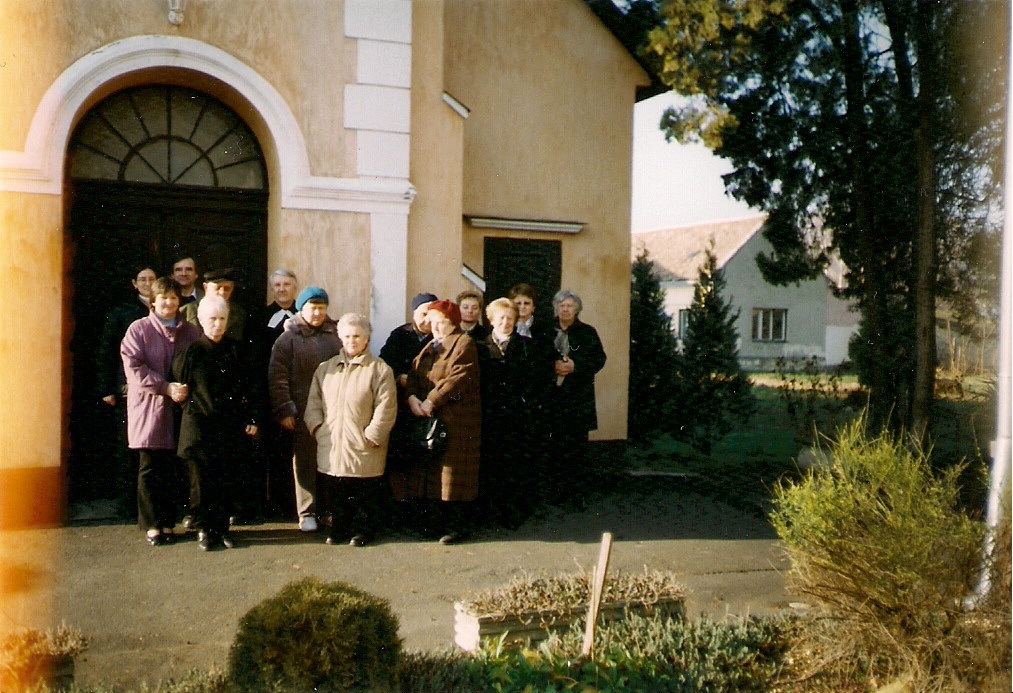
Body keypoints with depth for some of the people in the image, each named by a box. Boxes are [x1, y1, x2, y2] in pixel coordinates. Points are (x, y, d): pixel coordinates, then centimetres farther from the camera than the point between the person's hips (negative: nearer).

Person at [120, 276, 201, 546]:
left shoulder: (190, 332, 11)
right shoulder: (139, 329, 2)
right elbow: (134, 368, -7)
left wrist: (187, 388, -9)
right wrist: (166, 387, -16)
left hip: (180, 409, 2)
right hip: (149, 406, -2)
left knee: (172, 468, 4)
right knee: (149, 468, 1)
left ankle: (168, 523, 14)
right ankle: (152, 525, 10)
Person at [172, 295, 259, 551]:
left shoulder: (235, 350, 6)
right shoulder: (191, 352, -1)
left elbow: (248, 387, 8)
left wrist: (251, 419, 4)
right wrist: (193, 410, 2)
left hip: (231, 427, 2)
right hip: (200, 426, -2)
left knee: (227, 481, 6)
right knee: (203, 481, 3)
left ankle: (222, 528, 17)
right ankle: (204, 529, 15)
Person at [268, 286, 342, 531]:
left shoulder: (336, 335, 9)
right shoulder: (288, 338, 1)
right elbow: (277, 377, -3)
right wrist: (283, 410, -9)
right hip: (302, 412, -2)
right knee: (305, 461, 4)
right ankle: (307, 513, 13)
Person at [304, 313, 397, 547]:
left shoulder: (379, 369, -3)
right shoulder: (325, 368, 14)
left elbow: (386, 407, -8)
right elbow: (314, 402, 14)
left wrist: (372, 435, -12)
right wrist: (317, 428, 1)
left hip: (363, 449, -4)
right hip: (332, 447, 4)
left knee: (365, 496, 4)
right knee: (336, 495, 13)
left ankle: (362, 530, 19)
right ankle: (338, 528, 27)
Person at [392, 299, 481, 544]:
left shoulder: (463, 343, -4)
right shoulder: (429, 347, 20)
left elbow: (457, 378, -16)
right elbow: (413, 374, 11)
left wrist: (431, 401, -18)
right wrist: (412, 397, -9)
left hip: (455, 420, -7)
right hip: (427, 418, 7)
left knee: (452, 472, -5)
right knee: (431, 471, 8)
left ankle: (457, 525, 3)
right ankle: (437, 519, 18)